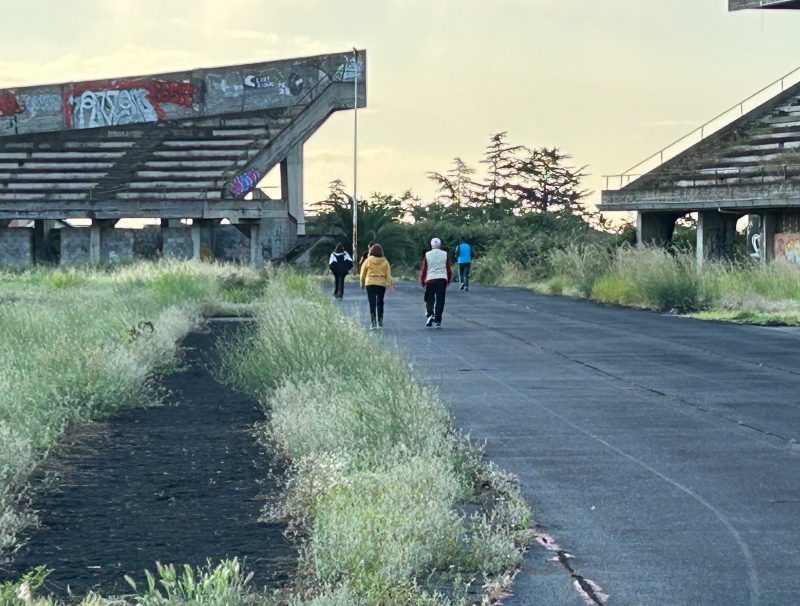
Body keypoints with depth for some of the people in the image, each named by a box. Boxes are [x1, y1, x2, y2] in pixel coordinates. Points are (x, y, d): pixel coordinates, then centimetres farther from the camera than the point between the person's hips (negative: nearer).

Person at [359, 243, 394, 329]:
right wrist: (390, 284, 0)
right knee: (380, 303, 13)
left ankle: (373, 323, -11)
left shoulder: (368, 260, -4)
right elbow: (388, 273, -2)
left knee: (372, 304, -3)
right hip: (382, 284, 2)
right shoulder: (385, 261, 0)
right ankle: (380, 322, 18)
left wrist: (362, 283, 15)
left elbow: (363, 272, 3)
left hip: (370, 284, -2)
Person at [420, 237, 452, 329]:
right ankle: (438, 321, 4)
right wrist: (448, 281, 18)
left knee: (429, 300, 10)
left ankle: (430, 315, -13)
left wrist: (422, 281, 10)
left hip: (430, 280, -1)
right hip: (442, 279, 1)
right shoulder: (445, 254, 3)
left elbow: (424, 269, 1)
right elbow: (448, 269, 7)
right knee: (440, 301, 5)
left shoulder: (427, 255, 1)